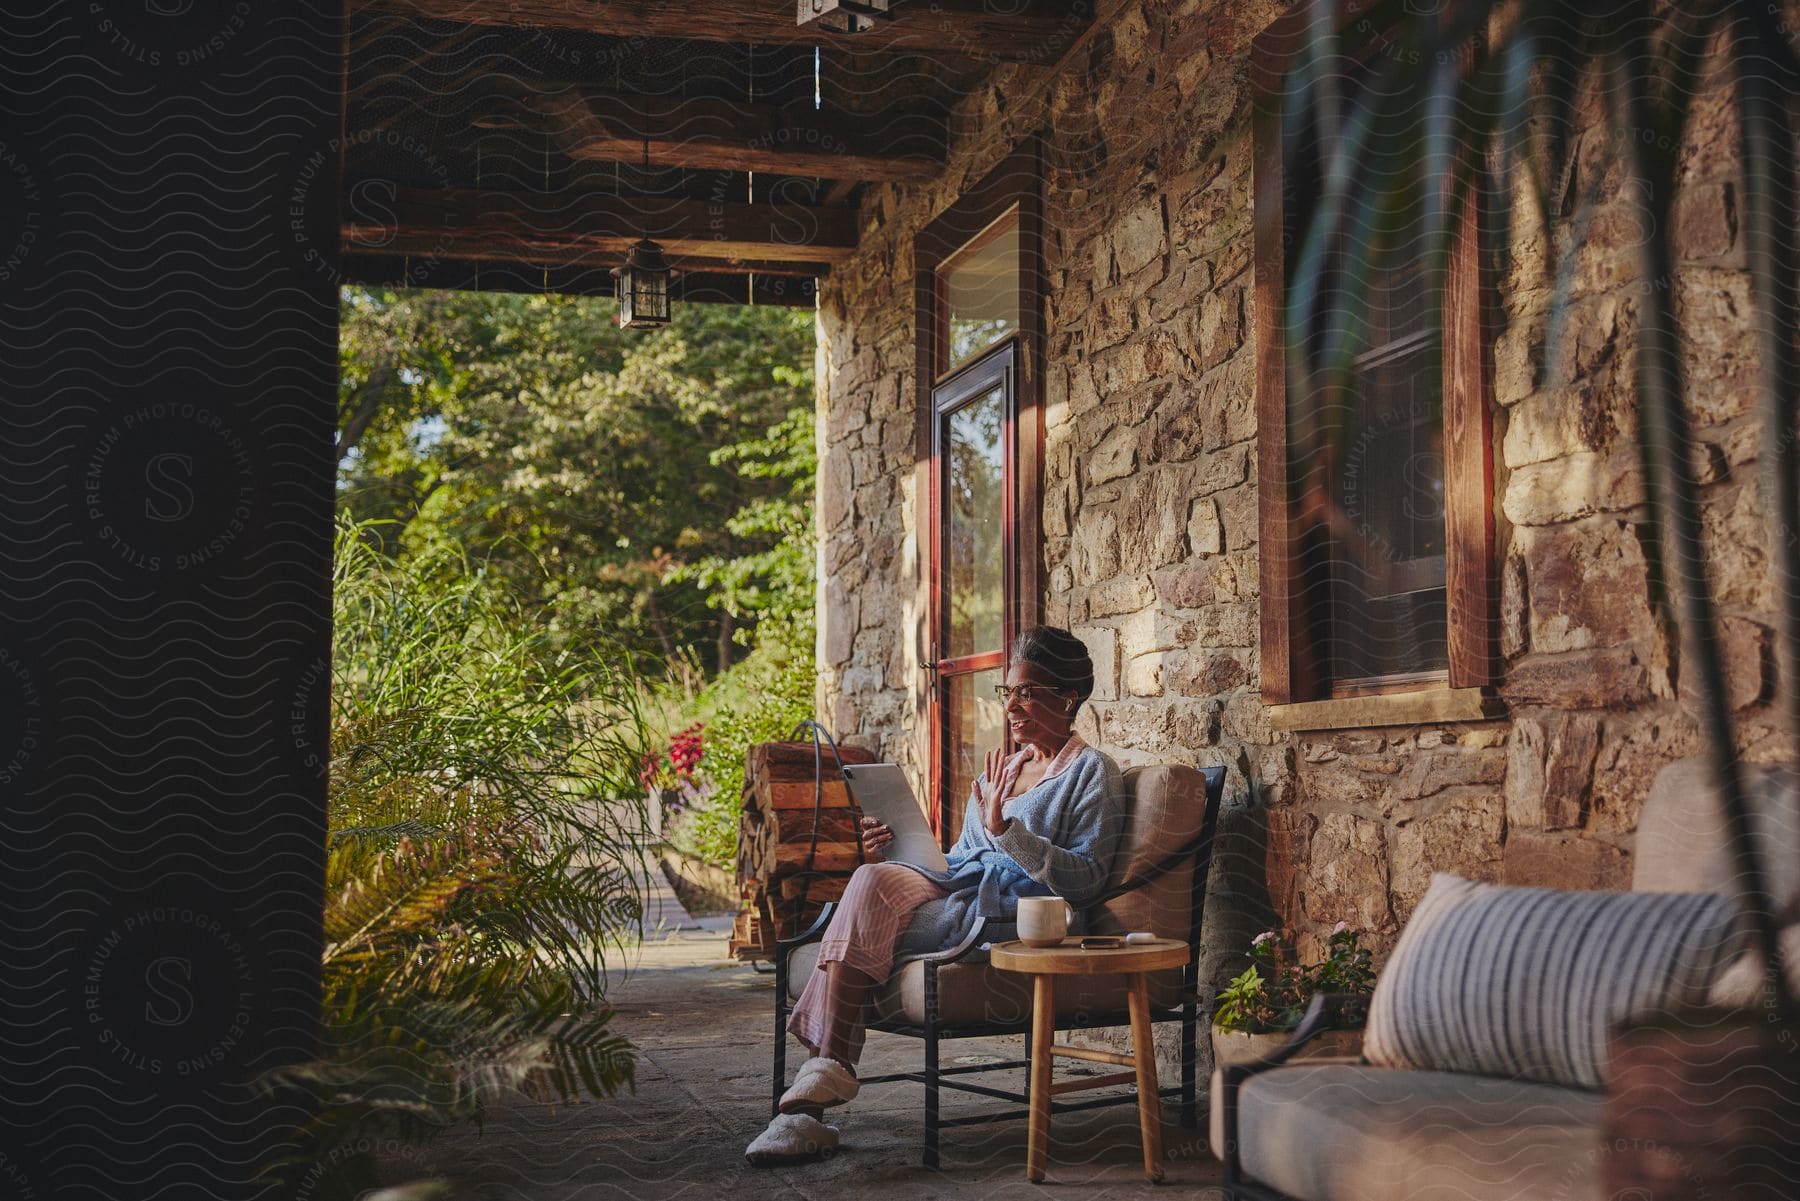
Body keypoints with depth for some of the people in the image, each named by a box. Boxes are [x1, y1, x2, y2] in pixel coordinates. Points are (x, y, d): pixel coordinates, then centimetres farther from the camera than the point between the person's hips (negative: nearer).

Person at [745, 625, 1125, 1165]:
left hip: (1010, 918, -7)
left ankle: (822, 1082, -26)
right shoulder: (1002, 768, 27)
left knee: (873, 886, -28)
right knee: (872, 878, -27)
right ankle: (815, 1096, -32)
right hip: (958, 897, 7)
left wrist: (1004, 829, -20)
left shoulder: (1092, 772, 3)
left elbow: (1086, 881, -10)